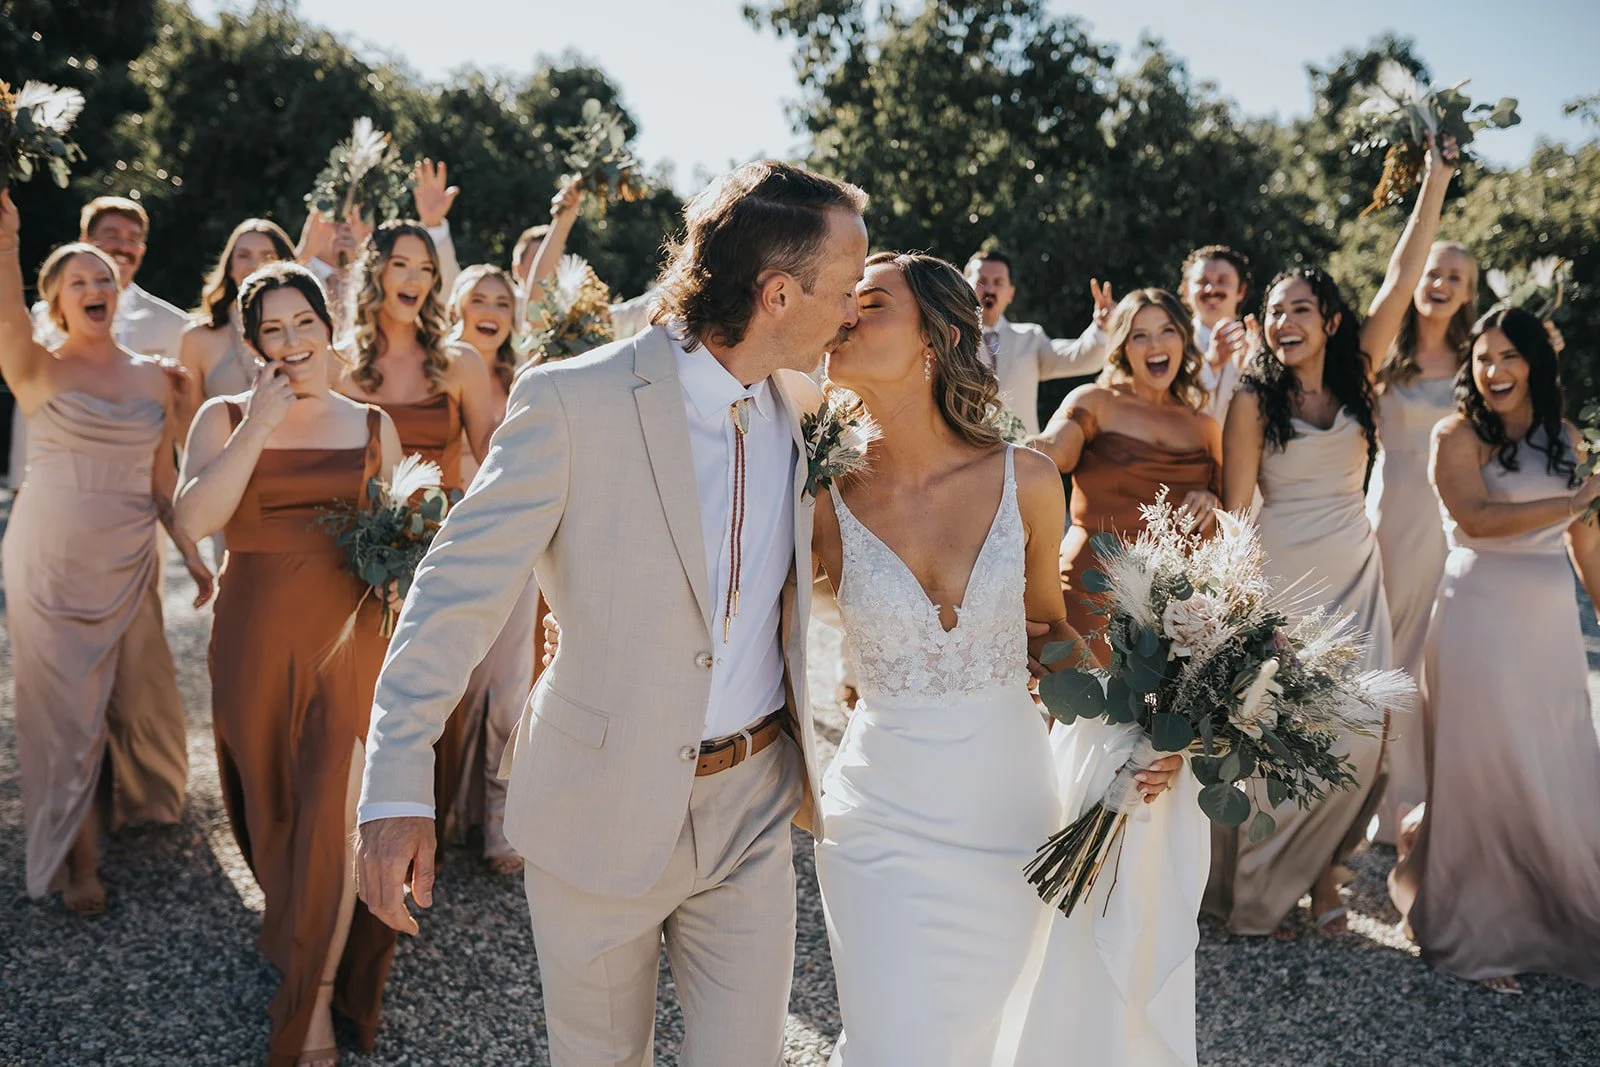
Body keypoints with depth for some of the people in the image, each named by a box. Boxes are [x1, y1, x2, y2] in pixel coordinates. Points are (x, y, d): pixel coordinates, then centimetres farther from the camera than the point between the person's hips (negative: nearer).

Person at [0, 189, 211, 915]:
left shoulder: (152, 378, 6)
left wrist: (192, 552, 9)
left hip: (128, 561, 4)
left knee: (136, 690, 13)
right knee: (66, 705, 1)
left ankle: (134, 799, 42)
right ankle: (75, 857, 16)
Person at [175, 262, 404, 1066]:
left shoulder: (372, 426, 6)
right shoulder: (225, 418, 2)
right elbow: (193, 518, -14)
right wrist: (259, 424, -15)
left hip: (347, 636, 0)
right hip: (256, 638, 1)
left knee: (332, 812, -5)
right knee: (271, 803, 15)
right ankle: (296, 928, 44)